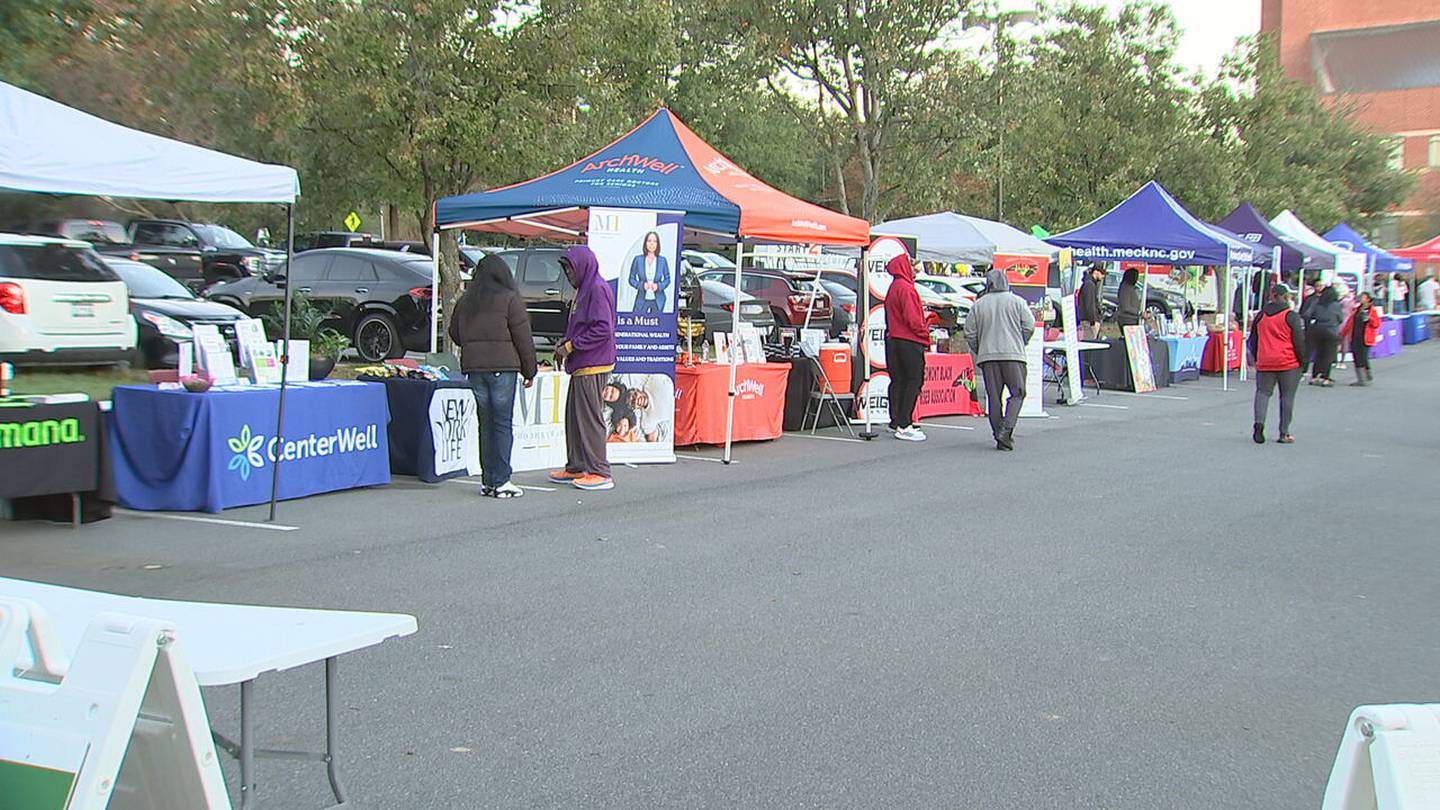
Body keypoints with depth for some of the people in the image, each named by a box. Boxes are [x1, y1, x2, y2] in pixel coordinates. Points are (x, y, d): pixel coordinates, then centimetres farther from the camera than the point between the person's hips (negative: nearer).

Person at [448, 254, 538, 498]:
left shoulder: (465, 301, 11)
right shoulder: (510, 299, -4)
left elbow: (454, 333, 19)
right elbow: (523, 338, -4)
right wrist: (529, 370, 3)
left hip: (473, 367, 5)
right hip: (502, 367, -5)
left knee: (485, 423, 10)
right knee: (502, 424, -2)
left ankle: (487, 480, 11)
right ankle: (501, 481, -3)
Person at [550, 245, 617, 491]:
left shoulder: (598, 289, -14)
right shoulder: (584, 289, 18)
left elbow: (602, 330, -21)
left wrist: (570, 346, -17)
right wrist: (565, 341, 8)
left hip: (592, 367, -10)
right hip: (581, 366, 10)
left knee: (589, 418, -7)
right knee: (574, 416, 13)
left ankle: (600, 473, -3)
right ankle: (576, 468, 21)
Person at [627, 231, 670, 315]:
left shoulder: (662, 260, 0)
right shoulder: (638, 260, -2)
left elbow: (667, 279, 7)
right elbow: (632, 279, 3)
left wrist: (658, 286, -12)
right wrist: (642, 285, -15)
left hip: (658, 301, 1)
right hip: (642, 299, -1)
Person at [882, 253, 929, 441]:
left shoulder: (893, 288, 17)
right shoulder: (906, 288, -14)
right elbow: (912, 318, -19)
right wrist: (925, 335, -7)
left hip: (893, 339, 10)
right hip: (910, 341, -10)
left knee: (898, 381, 12)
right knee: (914, 381, -7)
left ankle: (896, 422, 16)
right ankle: (904, 425, -11)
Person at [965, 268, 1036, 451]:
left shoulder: (978, 305, 6)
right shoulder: (1017, 302, 1)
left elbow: (970, 333, 6)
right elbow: (1029, 326, -1)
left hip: (987, 356, 2)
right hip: (1013, 354, -2)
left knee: (993, 396, 6)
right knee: (1017, 393, 3)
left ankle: (999, 436, 6)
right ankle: (1006, 429, -14)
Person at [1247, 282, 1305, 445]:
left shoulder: (1261, 315, 8)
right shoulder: (1291, 316, -5)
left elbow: (1253, 340, 14)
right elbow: (1299, 341, -5)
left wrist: (1256, 358, 23)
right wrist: (1302, 359, 6)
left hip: (1264, 363, 3)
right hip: (1288, 364, -3)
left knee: (1262, 392, 8)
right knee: (1287, 397, 4)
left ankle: (1259, 422, -18)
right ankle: (1284, 433, 4)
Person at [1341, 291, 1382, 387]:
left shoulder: (1373, 310, 0)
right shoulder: (1356, 309, 15)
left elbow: (1377, 324, -5)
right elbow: (1350, 322, 19)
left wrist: (1369, 319, -21)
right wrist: (1343, 334, 18)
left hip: (1365, 338, -6)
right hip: (1355, 338, 6)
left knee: (1363, 358, -11)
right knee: (1357, 359, 5)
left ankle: (1369, 377, 2)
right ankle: (1360, 379, 13)